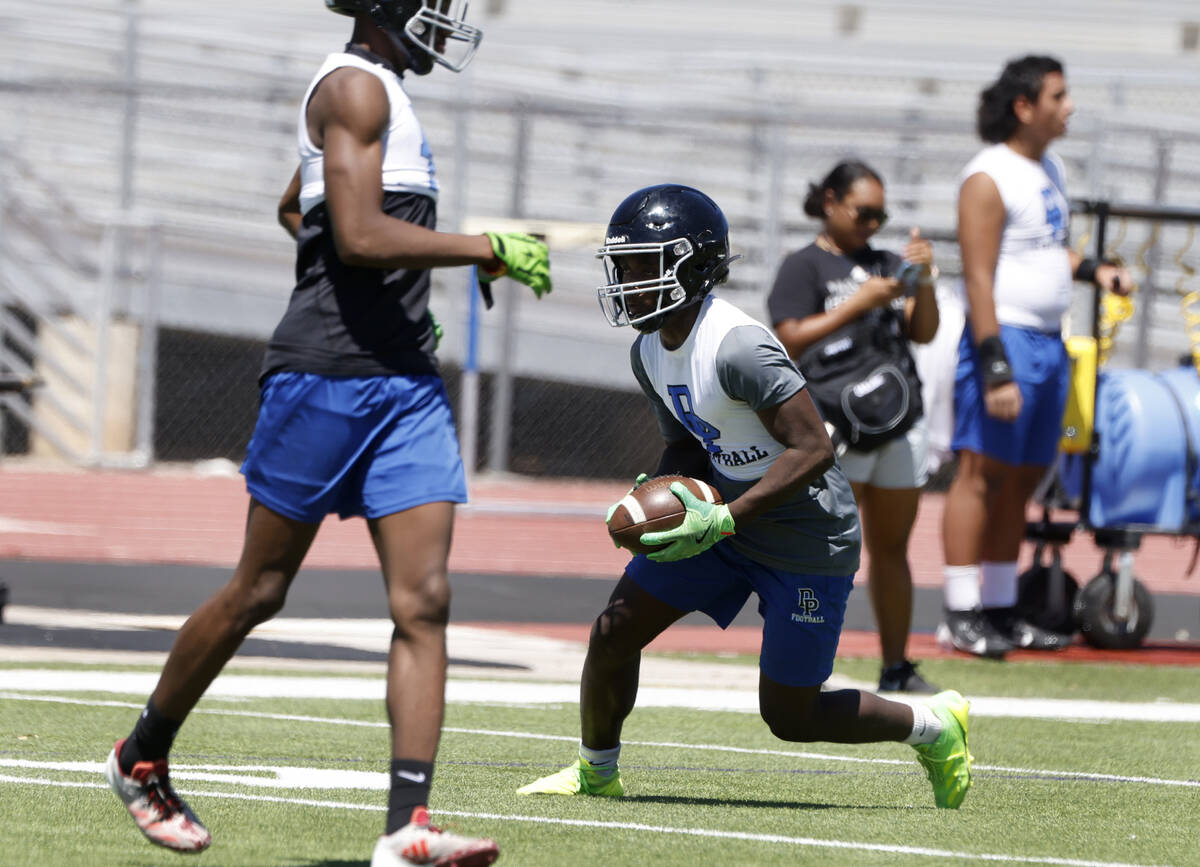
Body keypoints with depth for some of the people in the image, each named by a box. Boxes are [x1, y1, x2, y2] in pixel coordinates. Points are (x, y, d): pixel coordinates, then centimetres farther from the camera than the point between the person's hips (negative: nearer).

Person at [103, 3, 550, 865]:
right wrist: (489, 250, -17)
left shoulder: (377, 92, 19)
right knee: (260, 589, 3)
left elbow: (294, 210, 34)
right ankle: (143, 755, 23)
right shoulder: (355, 87, -10)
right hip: (328, 371, -9)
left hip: (405, 378, 9)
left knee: (424, 600, -5)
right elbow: (357, 236, -21)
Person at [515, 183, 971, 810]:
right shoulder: (650, 353, 0)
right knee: (615, 632, 2)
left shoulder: (738, 349, -29)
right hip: (729, 523, 8)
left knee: (790, 716, 1)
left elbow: (813, 450, -29)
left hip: (806, 540, -8)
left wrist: (723, 520, -30)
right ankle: (596, 774, 23)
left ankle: (933, 727, 23)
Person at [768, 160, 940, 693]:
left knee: (891, 548, 9)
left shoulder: (883, 265, 20)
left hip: (899, 423, 6)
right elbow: (789, 342, -8)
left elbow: (923, 331, 15)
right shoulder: (803, 267, 3)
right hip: (835, 425, -6)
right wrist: (856, 305, -13)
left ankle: (896, 669, 16)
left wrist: (922, 281, -2)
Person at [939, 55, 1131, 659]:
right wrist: (995, 369, -22)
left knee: (1022, 479, 10)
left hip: (1049, 342, 9)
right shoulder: (988, 179, -13)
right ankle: (960, 615, -6)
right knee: (982, 473, -7)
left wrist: (1094, 270, 8)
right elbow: (978, 277, -17)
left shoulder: (1050, 169, 15)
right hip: (1005, 337, -9)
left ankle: (1001, 610, 15)